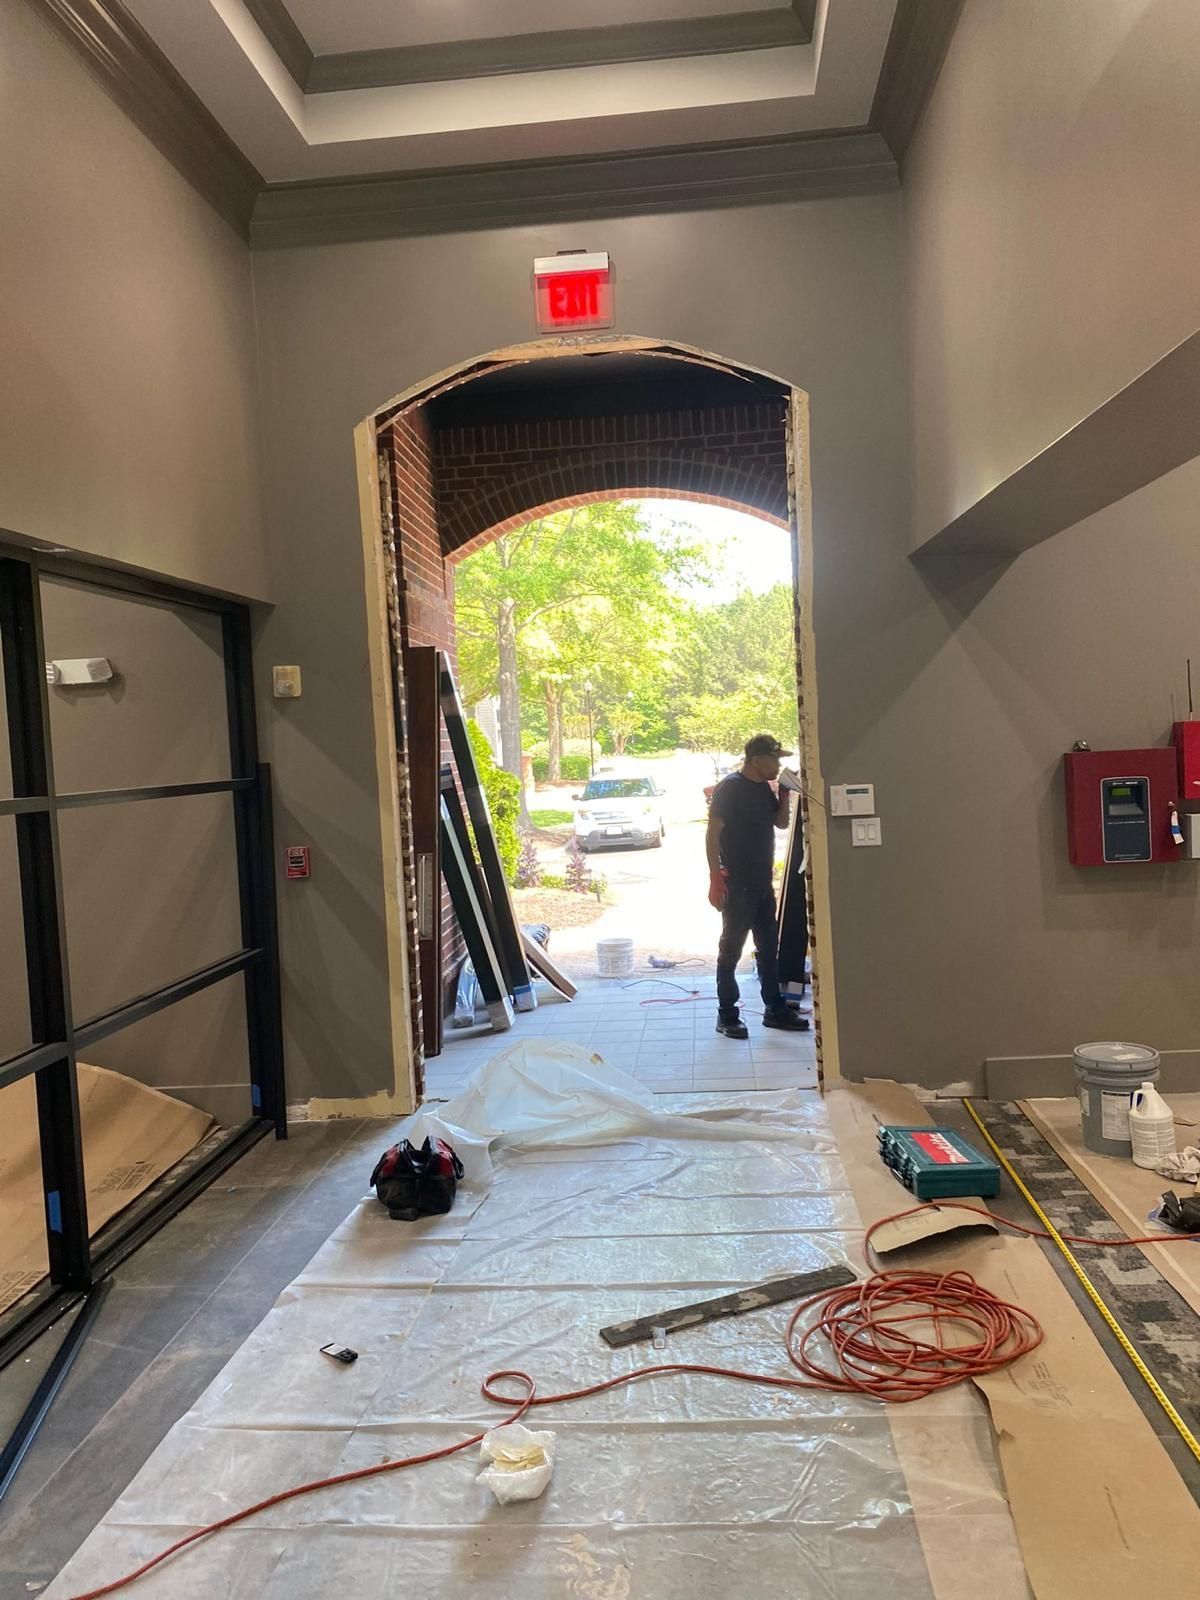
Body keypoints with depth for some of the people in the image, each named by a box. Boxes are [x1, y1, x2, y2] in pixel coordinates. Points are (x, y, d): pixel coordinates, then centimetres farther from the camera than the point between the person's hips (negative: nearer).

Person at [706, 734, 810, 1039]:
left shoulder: (765, 787, 9)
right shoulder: (730, 787, -14)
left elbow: (781, 823, 19)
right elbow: (712, 834, -17)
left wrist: (785, 795, 1)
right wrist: (715, 878, -21)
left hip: (763, 882, 8)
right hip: (737, 884, -8)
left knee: (769, 947, 14)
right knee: (731, 949, 0)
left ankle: (775, 1010, 23)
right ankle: (727, 1015, 8)